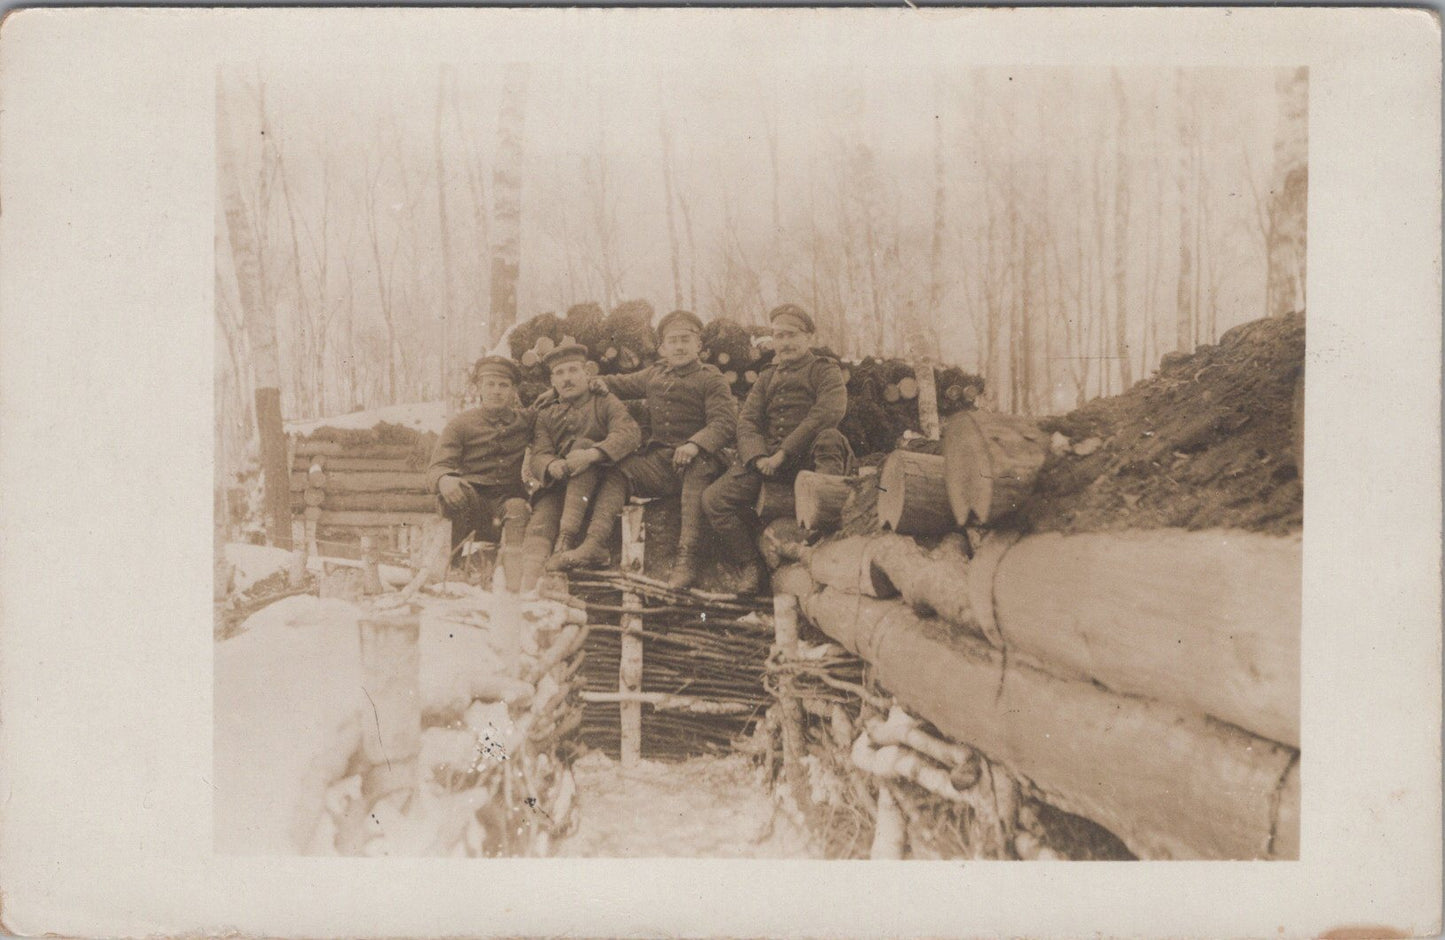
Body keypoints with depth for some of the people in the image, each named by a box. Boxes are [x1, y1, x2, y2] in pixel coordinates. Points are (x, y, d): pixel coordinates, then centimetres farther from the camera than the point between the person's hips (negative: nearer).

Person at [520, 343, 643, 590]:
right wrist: (552, 466, -26)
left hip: (600, 487, -2)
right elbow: (538, 456, 2)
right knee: (540, 525, -27)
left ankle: (566, 538, -39)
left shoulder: (605, 402, 9)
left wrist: (592, 454, -31)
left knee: (580, 446, -29)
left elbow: (630, 433, -13)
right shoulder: (546, 413, 18)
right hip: (557, 487, 2)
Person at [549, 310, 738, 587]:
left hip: (694, 459, -6)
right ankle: (595, 544, -19)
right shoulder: (654, 375, 19)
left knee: (699, 469, -38)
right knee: (616, 472, -8)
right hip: (658, 459, 6)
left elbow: (725, 422, -13)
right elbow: (620, 385, 32)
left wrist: (695, 444, -31)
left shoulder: (711, 380, 0)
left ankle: (686, 558, -43)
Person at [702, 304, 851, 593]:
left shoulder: (824, 371, 6)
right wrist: (758, 457, -13)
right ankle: (751, 564, 1)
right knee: (713, 500, -12)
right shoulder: (766, 379, 22)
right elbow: (747, 420, 10)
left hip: (807, 457, -5)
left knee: (830, 438, -38)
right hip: (767, 458, 5)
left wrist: (785, 452, -21)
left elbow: (830, 410, -15)